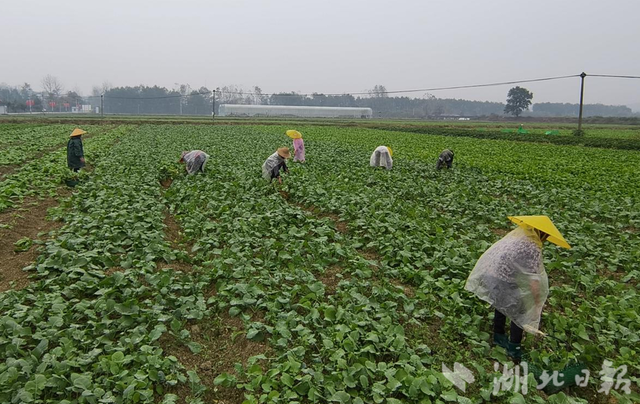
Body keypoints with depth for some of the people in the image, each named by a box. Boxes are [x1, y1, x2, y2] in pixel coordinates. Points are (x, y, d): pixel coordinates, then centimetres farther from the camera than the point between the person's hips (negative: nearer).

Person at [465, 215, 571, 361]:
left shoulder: (517, 233, 8)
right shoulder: (533, 247, -14)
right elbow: (534, 280, -16)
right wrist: (538, 304, -9)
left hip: (487, 272, 8)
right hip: (502, 281, -8)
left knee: (502, 303, 31)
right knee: (520, 311, 13)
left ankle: (498, 336, 51)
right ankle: (514, 349, 27)